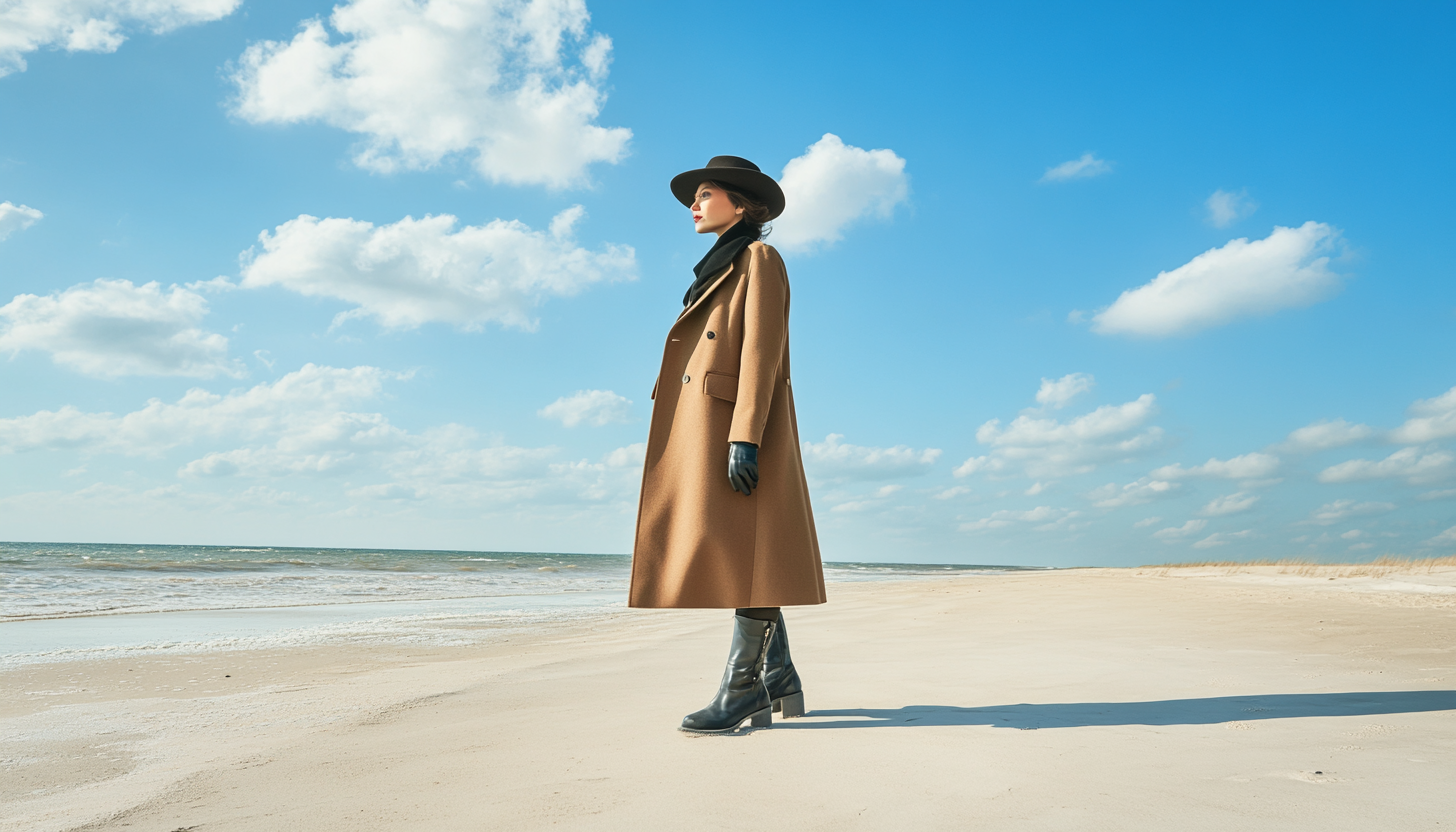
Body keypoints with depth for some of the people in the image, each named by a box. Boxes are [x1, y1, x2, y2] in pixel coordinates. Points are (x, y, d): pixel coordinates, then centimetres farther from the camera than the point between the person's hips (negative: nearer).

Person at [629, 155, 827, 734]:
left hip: (738, 420, -9)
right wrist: (727, 437, 18)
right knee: (741, 556, 7)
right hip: (706, 427, 9)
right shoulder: (722, 268, 27)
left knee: (742, 551, -10)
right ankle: (778, 681, 12)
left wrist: (744, 436, -21)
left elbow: (762, 348, -11)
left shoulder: (759, 258, 1)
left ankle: (743, 685, -7)